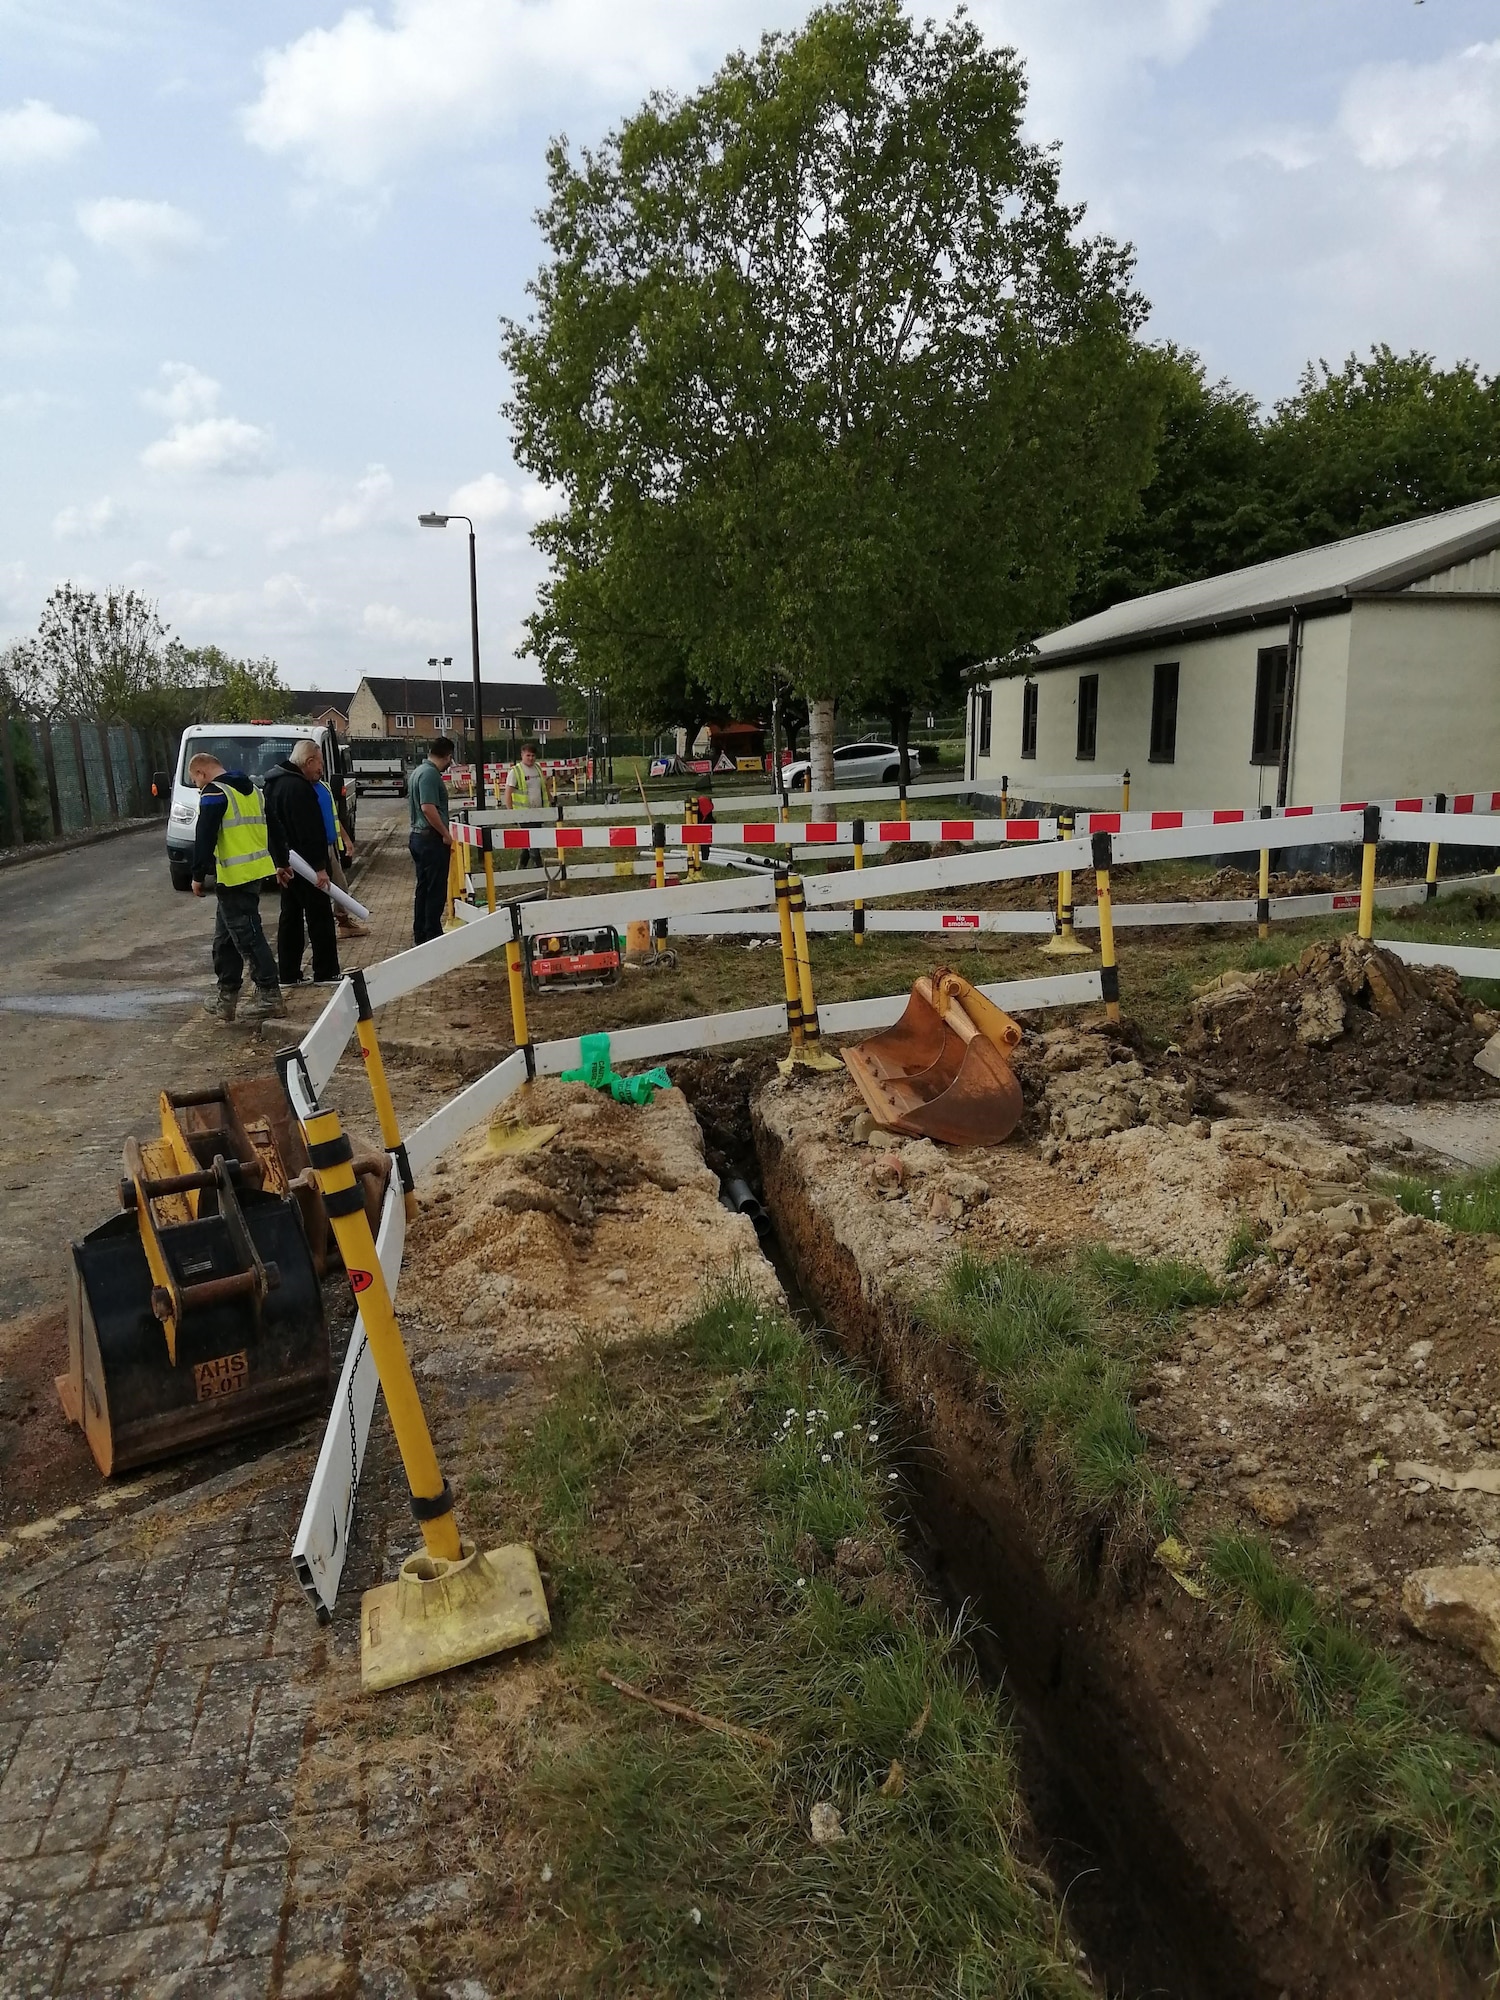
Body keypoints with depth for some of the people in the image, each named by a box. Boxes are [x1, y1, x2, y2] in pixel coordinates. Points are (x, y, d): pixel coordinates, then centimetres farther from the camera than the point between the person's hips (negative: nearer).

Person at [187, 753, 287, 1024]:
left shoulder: (214, 793, -9)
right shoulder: (249, 789, 19)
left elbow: (204, 839, -15)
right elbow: (266, 829, 23)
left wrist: (198, 875, -9)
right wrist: (279, 863, 27)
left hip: (235, 877, -9)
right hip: (258, 872, 9)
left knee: (248, 937, -5)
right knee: (225, 938, 15)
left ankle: (270, 995, -3)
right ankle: (226, 997, 18)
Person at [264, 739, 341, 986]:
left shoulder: (275, 782, 15)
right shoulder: (298, 787, -19)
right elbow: (309, 832, -23)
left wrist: (280, 860, 17)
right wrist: (319, 866, -22)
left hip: (287, 864, 10)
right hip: (305, 864, -10)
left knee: (291, 917, 11)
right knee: (320, 917, -3)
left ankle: (288, 974, 13)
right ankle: (325, 973, 0)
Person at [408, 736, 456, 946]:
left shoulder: (419, 771, 14)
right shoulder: (430, 773, -17)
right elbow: (428, 808, -25)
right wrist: (446, 834, -16)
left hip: (418, 836, 10)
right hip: (431, 838, -10)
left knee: (424, 888, 15)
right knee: (436, 890, -3)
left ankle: (421, 934, 21)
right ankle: (432, 935, 2)